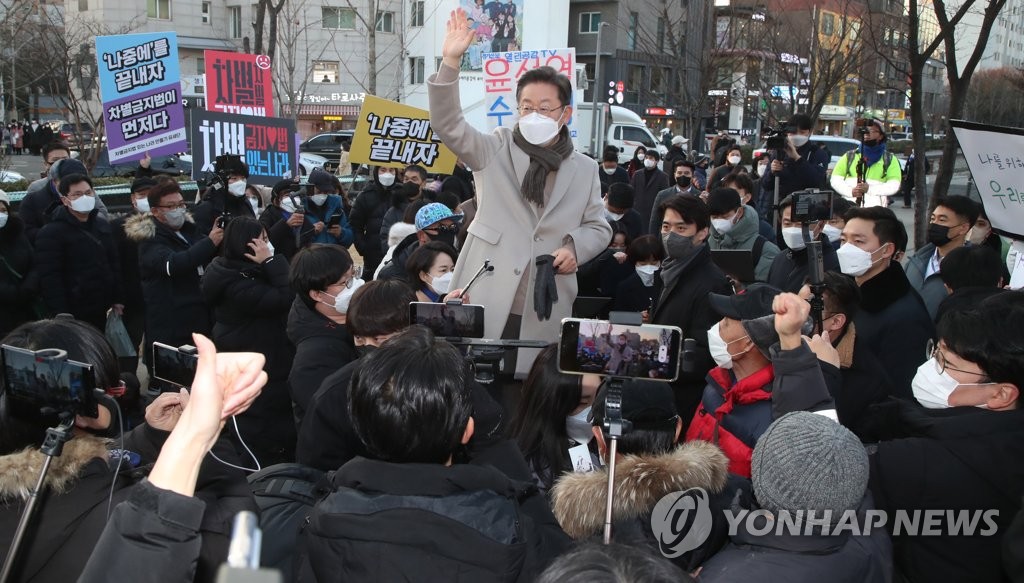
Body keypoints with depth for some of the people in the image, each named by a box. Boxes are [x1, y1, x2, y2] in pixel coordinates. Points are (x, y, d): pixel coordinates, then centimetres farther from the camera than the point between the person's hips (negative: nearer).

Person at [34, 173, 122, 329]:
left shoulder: (102, 225, 12)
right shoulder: (51, 233, -10)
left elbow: (114, 264, 18)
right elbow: (50, 278, -15)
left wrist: (117, 299, 13)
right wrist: (62, 316, -20)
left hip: (104, 311, 7)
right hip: (75, 315, -7)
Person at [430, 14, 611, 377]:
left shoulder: (584, 169, 9)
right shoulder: (496, 150, 5)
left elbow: (599, 228, 15)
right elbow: (448, 125, -8)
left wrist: (576, 248, -8)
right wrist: (451, 62, -21)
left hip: (543, 311, 2)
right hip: (485, 304, -1)